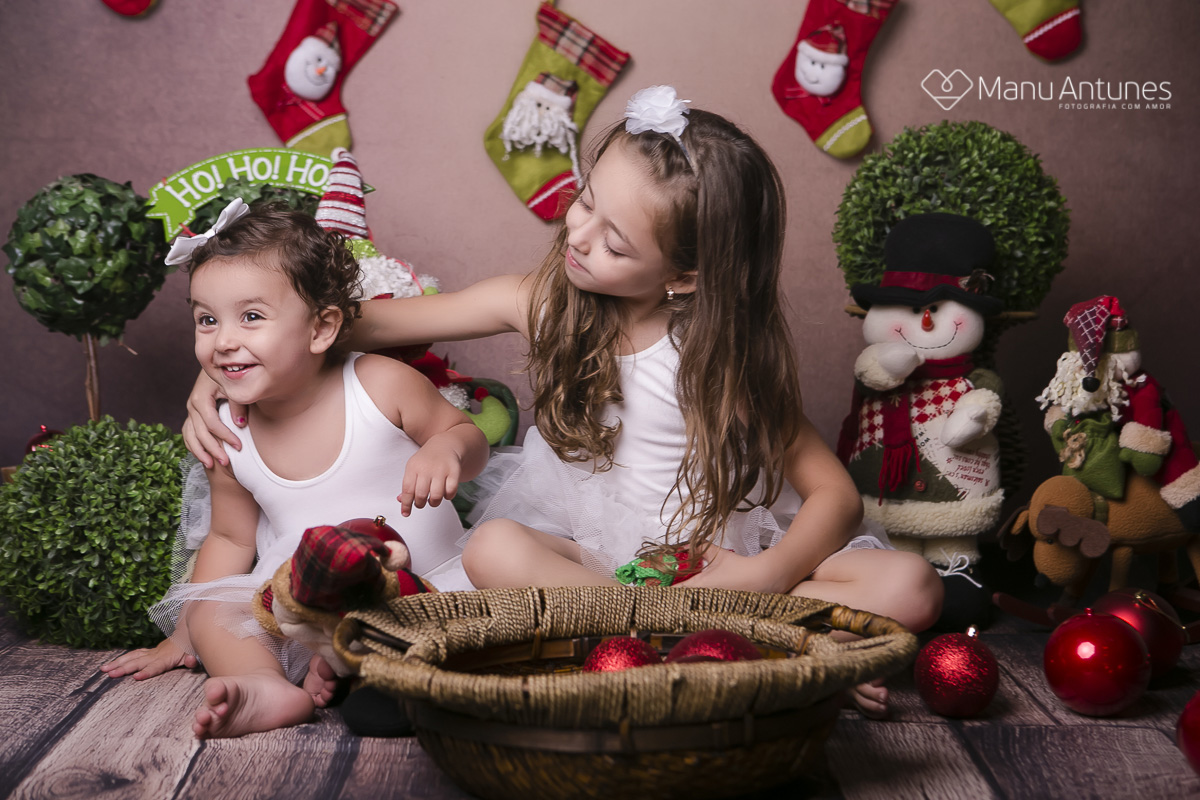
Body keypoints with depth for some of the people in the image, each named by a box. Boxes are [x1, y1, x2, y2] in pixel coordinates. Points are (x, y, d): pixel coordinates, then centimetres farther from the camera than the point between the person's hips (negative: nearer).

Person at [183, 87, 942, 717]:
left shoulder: (722, 350, -11)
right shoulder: (539, 302, -5)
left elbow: (836, 492, -10)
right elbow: (363, 323, 4)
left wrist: (765, 574, -30)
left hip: (719, 556, -2)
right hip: (588, 551, 2)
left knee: (910, 589, -23)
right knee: (494, 549, -34)